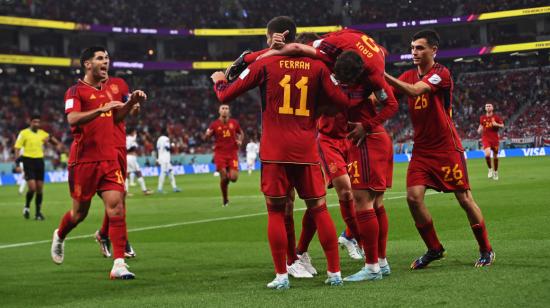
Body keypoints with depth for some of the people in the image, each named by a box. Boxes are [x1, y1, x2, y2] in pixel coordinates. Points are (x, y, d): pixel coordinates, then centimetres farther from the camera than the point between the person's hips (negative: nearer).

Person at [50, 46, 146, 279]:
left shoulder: (115, 85, 12)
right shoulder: (76, 91, -6)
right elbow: (72, 119, -23)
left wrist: (132, 102, 8)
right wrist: (102, 109, -32)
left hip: (109, 159, 4)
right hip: (83, 160, -4)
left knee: (116, 207, -10)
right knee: (80, 211, 8)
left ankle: (119, 264, -12)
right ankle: (59, 236, 42)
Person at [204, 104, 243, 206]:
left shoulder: (234, 123, 5)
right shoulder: (214, 124, 0)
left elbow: (241, 133, 22)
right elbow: (205, 137, 3)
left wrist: (240, 141, 2)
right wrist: (207, 134, -21)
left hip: (233, 153, 1)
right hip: (220, 154, -1)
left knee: (233, 178, -12)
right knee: (223, 177, -10)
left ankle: (230, 173, 28)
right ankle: (225, 200, 9)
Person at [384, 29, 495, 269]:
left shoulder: (441, 74, -13)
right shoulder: (409, 76, 9)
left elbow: (414, 91, -29)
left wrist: (384, 75, -34)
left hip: (447, 148, -6)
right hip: (421, 149, 6)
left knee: (465, 199, -1)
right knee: (413, 197, -10)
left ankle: (486, 250, 14)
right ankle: (434, 249, 6)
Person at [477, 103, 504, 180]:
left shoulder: (496, 117, 0)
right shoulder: (482, 118, 6)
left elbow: (502, 125, 2)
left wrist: (496, 124, -17)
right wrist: (480, 130, 0)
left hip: (494, 138, 0)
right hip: (485, 138, 0)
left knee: (495, 156, 9)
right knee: (487, 154, -23)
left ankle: (495, 172, 29)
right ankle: (490, 169, -1)